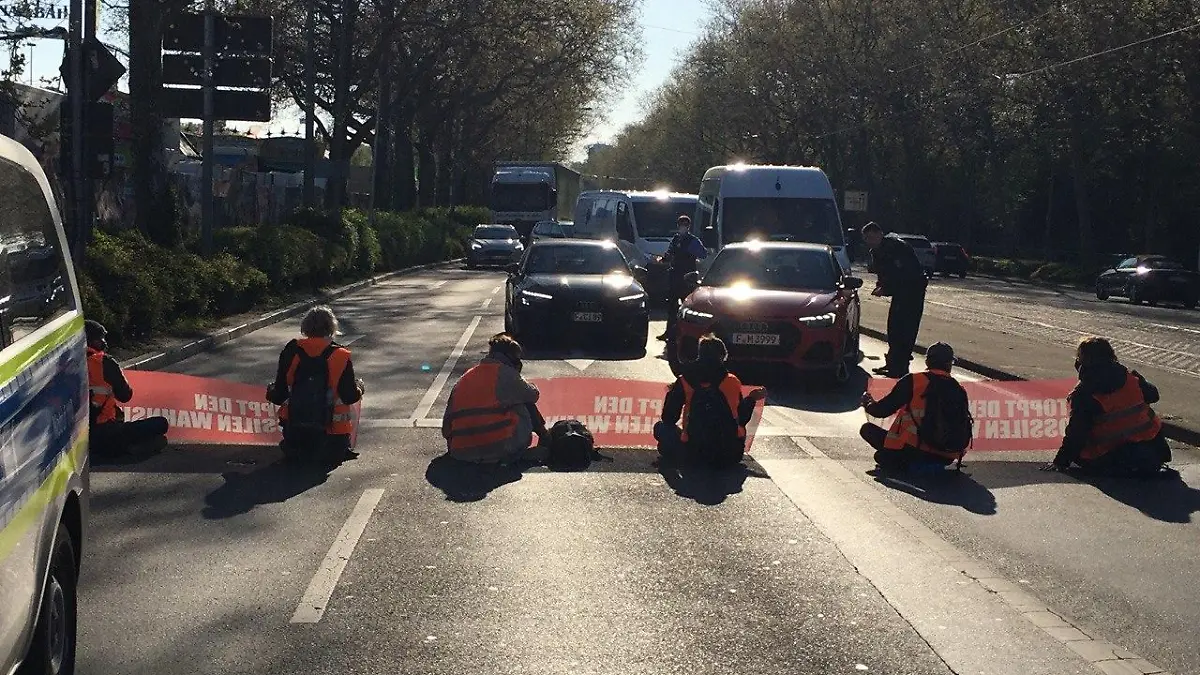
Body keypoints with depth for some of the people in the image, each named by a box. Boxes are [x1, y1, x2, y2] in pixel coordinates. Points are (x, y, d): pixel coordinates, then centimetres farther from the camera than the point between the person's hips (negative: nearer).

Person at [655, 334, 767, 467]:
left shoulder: (684, 382, 1)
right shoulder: (733, 382, 4)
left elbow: (668, 419, 6)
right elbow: (742, 420, 10)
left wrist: (671, 393, 24)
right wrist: (752, 399, 28)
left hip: (695, 451, -3)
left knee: (660, 427, 19)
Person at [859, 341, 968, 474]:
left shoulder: (913, 381, -5)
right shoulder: (960, 391, 7)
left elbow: (883, 411, -2)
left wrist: (868, 404, 22)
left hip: (914, 450, -6)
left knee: (868, 429, 7)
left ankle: (903, 464, -5)